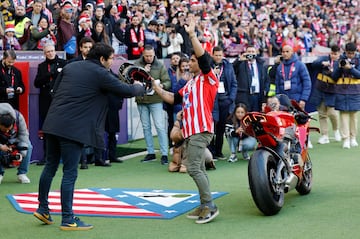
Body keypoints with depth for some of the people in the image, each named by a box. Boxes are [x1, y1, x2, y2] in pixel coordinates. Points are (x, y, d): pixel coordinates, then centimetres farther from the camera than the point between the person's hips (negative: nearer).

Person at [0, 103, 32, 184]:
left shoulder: (18, 117, -36)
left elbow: (23, 134, -26)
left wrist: (22, 152, -32)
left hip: (14, 136, 1)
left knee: (28, 146, -22)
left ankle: (22, 173, -10)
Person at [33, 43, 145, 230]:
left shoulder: (70, 67, 14)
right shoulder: (100, 74, -5)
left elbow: (55, 90, 18)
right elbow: (127, 91, -2)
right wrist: (139, 87, 19)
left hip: (52, 123, 7)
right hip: (73, 128, -7)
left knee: (50, 166, 18)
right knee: (70, 173, -1)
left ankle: (43, 209, 27)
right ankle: (67, 220, 3)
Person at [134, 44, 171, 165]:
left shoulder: (160, 66, 0)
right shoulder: (137, 64, 4)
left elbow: (167, 82, -4)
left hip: (156, 100, -3)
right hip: (141, 100, 3)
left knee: (160, 126, -7)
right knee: (146, 127, 10)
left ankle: (164, 154, -6)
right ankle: (150, 153, 19)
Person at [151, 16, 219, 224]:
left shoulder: (209, 78, -3)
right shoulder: (191, 84, 22)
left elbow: (203, 57, -17)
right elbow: (174, 99, 24)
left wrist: (192, 35, -18)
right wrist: (158, 89, 18)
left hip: (201, 130, -10)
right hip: (191, 130, 10)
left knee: (194, 168, -15)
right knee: (199, 169, 11)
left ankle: (210, 206, -12)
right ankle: (205, 206, 16)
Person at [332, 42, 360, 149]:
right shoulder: (339, 60, 3)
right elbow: (334, 77, 3)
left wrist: (350, 68, -21)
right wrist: (339, 67, -14)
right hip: (341, 91, 0)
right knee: (344, 114, -4)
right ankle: (345, 139, -3)